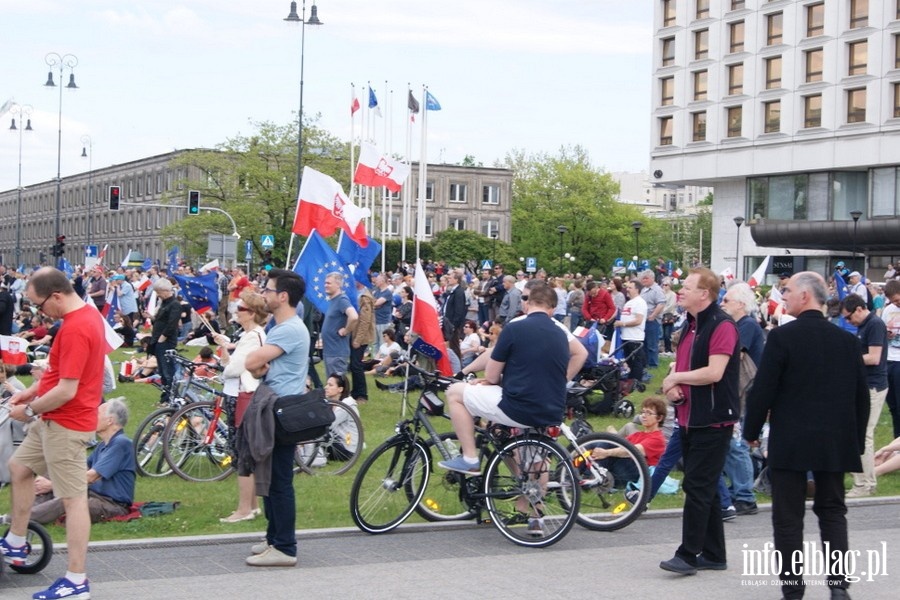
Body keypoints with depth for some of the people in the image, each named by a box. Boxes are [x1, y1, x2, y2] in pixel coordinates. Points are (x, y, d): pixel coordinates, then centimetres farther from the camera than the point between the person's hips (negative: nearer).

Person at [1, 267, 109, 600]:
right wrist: (32, 391, 11)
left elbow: (66, 390, -27)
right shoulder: (87, 313, 7)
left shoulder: (75, 329, -25)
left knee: (73, 498, -5)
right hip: (55, 419, 11)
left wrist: (30, 410, -12)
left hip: (67, 423, -11)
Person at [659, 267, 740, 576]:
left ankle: (688, 554, -4)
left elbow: (714, 373, -23)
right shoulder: (690, 325, 15)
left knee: (698, 488, -8)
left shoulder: (722, 326, -14)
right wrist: (672, 386, -2)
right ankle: (713, 554, 21)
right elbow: (680, 367, 20)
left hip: (713, 420, -9)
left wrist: (676, 377, -11)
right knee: (704, 489, 13)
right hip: (689, 418, 9)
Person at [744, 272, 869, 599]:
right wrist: (856, 438, 16)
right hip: (836, 442, 4)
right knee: (832, 511, 14)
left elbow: (762, 390, -11)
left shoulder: (782, 336, -11)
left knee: (788, 516, 4)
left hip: (790, 441, -4)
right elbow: (861, 395, 7)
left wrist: (752, 431, 1)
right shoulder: (847, 340, 3)